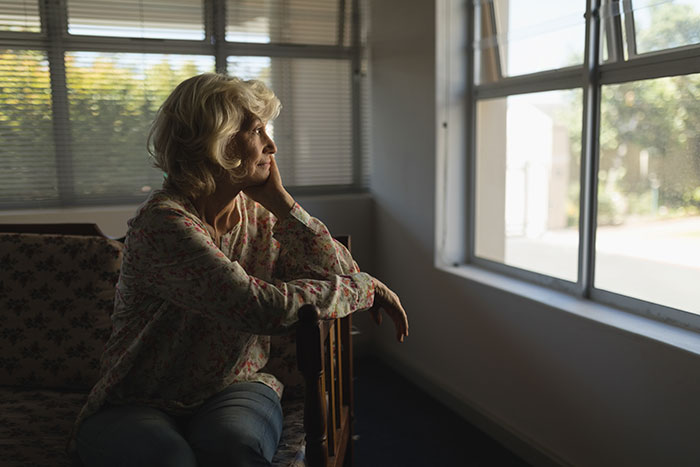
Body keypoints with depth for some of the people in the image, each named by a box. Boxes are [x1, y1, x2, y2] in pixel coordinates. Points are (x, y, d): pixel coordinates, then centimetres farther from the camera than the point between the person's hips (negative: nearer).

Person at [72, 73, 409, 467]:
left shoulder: (260, 216, 2)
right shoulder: (164, 222, -20)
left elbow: (342, 273, -7)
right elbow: (262, 309, -30)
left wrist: (279, 200, -12)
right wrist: (366, 287, -19)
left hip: (235, 390, 3)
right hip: (135, 405, -3)